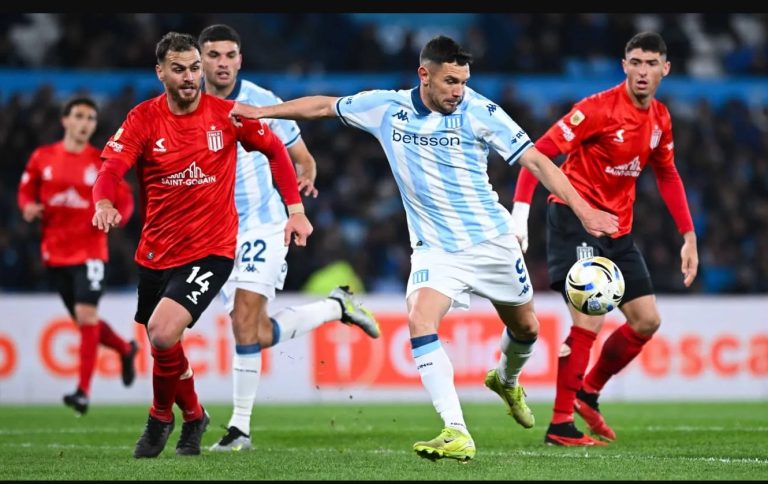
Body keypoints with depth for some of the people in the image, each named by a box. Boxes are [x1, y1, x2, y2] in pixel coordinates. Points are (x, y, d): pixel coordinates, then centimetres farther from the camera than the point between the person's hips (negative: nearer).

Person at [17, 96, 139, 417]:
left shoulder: (103, 162, -2)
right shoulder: (43, 157, 4)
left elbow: (124, 200, 3)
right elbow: (26, 191, 15)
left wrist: (116, 215, -18)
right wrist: (29, 207, -7)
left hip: (90, 250, -4)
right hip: (55, 252, 4)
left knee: (86, 315, -15)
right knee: (83, 319, 11)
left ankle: (83, 391, -14)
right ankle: (125, 349, 40)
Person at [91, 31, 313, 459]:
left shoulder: (227, 115, -5)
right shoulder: (144, 119, -5)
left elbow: (275, 150, 10)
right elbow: (112, 167, -17)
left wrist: (296, 209, 3)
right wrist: (104, 202, -39)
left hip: (211, 249, -3)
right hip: (156, 251, 3)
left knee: (163, 333, -23)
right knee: (162, 343, 14)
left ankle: (162, 416, 4)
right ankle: (193, 416, 44)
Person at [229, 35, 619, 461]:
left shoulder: (481, 112, -13)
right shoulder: (386, 108, -5)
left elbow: (535, 160, -14)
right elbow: (323, 106, 9)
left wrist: (583, 210, -22)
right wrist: (262, 111, 10)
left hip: (491, 240, 0)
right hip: (434, 247, 0)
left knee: (525, 329, 14)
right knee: (421, 323, -24)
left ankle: (506, 381, 51)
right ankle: (456, 434, -28)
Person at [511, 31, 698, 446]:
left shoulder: (660, 118, 5)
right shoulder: (600, 108, -17)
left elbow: (667, 176, 19)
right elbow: (538, 152, -19)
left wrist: (688, 236, 15)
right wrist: (520, 210, -29)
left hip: (618, 227, 8)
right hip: (575, 214, -8)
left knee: (647, 321, 8)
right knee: (590, 321, -17)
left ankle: (588, 394, 24)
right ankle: (560, 425, -10)